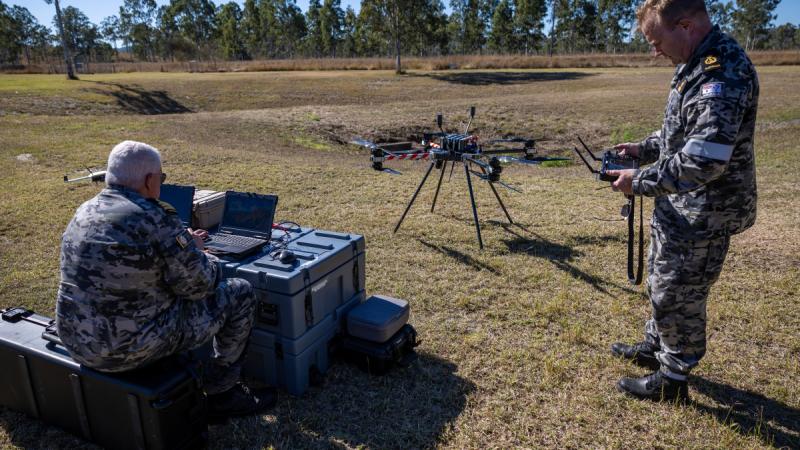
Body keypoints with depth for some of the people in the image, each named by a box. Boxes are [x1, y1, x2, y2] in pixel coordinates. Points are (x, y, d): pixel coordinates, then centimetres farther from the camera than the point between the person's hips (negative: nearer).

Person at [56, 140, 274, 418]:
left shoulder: (84, 212, 6)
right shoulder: (156, 219, -20)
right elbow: (199, 285, -15)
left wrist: (182, 243, 20)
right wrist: (195, 251, 7)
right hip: (135, 347, -8)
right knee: (240, 293, 2)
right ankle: (222, 392, 16)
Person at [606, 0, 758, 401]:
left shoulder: (723, 73, -25)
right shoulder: (699, 63, 7)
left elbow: (702, 161, -31)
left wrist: (640, 181, -20)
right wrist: (645, 149, 6)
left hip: (703, 214, -10)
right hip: (680, 206, 10)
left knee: (676, 296, 5)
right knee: (661, 282, 23)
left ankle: (672, 380, 24)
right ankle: (656, 346, 44)